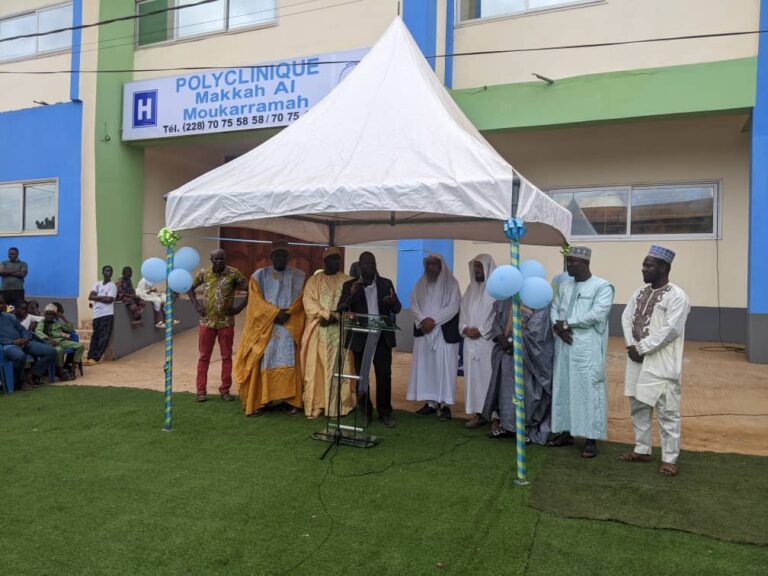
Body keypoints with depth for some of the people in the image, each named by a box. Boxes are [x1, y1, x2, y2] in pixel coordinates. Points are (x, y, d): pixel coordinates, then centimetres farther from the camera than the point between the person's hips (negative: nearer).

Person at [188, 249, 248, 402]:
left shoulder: (234, 274, -7)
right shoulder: (203, 273, 0)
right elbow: (190, 287, 14)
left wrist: (239, 308, -9)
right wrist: (196, 305, 2)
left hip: (226, 322, -1)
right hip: (207, 322, 1)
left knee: (226, 356, 6)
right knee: (204, 356, 6)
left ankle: (225, 390, 16)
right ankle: (201, 390, 15)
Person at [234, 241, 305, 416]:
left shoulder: (298, 276, 10)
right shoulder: (259, 275, 7)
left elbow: (300, 300, 3)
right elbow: (257, 301, -3)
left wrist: (288, 314, -13)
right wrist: (275, 313, -14)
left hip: (289, 327, 1)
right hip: (264, 327, -1)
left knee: (289, 363, -3)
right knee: (263, 363, -4)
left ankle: (289, 401, 2)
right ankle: (260, 401, 1)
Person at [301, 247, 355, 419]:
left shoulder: (347, 281, 8)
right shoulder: (313, 281, 9)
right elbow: (308, 302, -3)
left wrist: (334, 316, -16)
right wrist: (326, 314, -17)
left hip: (340, 331, 0)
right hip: (318, 332, 0)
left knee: (338, 368, 0)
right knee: (316, 367, 0)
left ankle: (338, 405, 6)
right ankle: (316, 404, 5)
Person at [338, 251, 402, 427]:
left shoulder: (386, 283, 7)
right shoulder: (350, 285, 3)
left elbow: (397, 309, 4)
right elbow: (341, 309, -4)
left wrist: (392, 302, -20)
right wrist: (351, 294, -23)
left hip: (382, 337, 0)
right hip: (360, 337, 0)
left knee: (384, 376, 1)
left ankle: (385, 412, 12)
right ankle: (364, 412, 18)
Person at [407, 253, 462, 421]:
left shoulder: (451, 283, -1)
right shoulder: (420, 284, 11)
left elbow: (453, 307, -9)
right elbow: (413, 305, 5)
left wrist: (433, 320, -15)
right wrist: (422, 320, -13)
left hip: (444, 332, -4)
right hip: (423, 331, 4)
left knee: (444, 367, -4)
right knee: (425, 366, 3)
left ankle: (445, 404, 1)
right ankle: (430, 402, 9)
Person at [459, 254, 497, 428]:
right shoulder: (471, 288, 16)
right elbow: (463, 310, 17)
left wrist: (481, 330, -13)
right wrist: (464, 327, -1)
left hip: (488, 340, -6)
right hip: (470, 340, 6)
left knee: (488, 375, -6)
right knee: (473, 375, 5)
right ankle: (478, 412, 10)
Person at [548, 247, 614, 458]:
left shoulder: (602, 286, -5)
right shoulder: (563, 285, 15)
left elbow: (597, 314, -16)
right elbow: (553, 307, 12)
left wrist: (566, 323, -11)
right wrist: (558, 327, -9)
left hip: (587, 348, -6)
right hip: (563, 346, 6)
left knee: (588, 390, -3)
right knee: (563, 388, 10)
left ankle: (591, 438, 5)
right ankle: (566, 432, 22)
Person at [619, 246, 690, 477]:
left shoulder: (677, 296, -12)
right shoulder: (640, 293, 12)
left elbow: (670, 330, -19)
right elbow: (626, 318, 9)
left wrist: (641, 347, -15)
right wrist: (632, 346, -6)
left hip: (661, 364, -8)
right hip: (637, 361, 8)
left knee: (667, 412, 0)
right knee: (638, 407, 16)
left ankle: (669, 458, 10)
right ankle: (642, 450, 29)